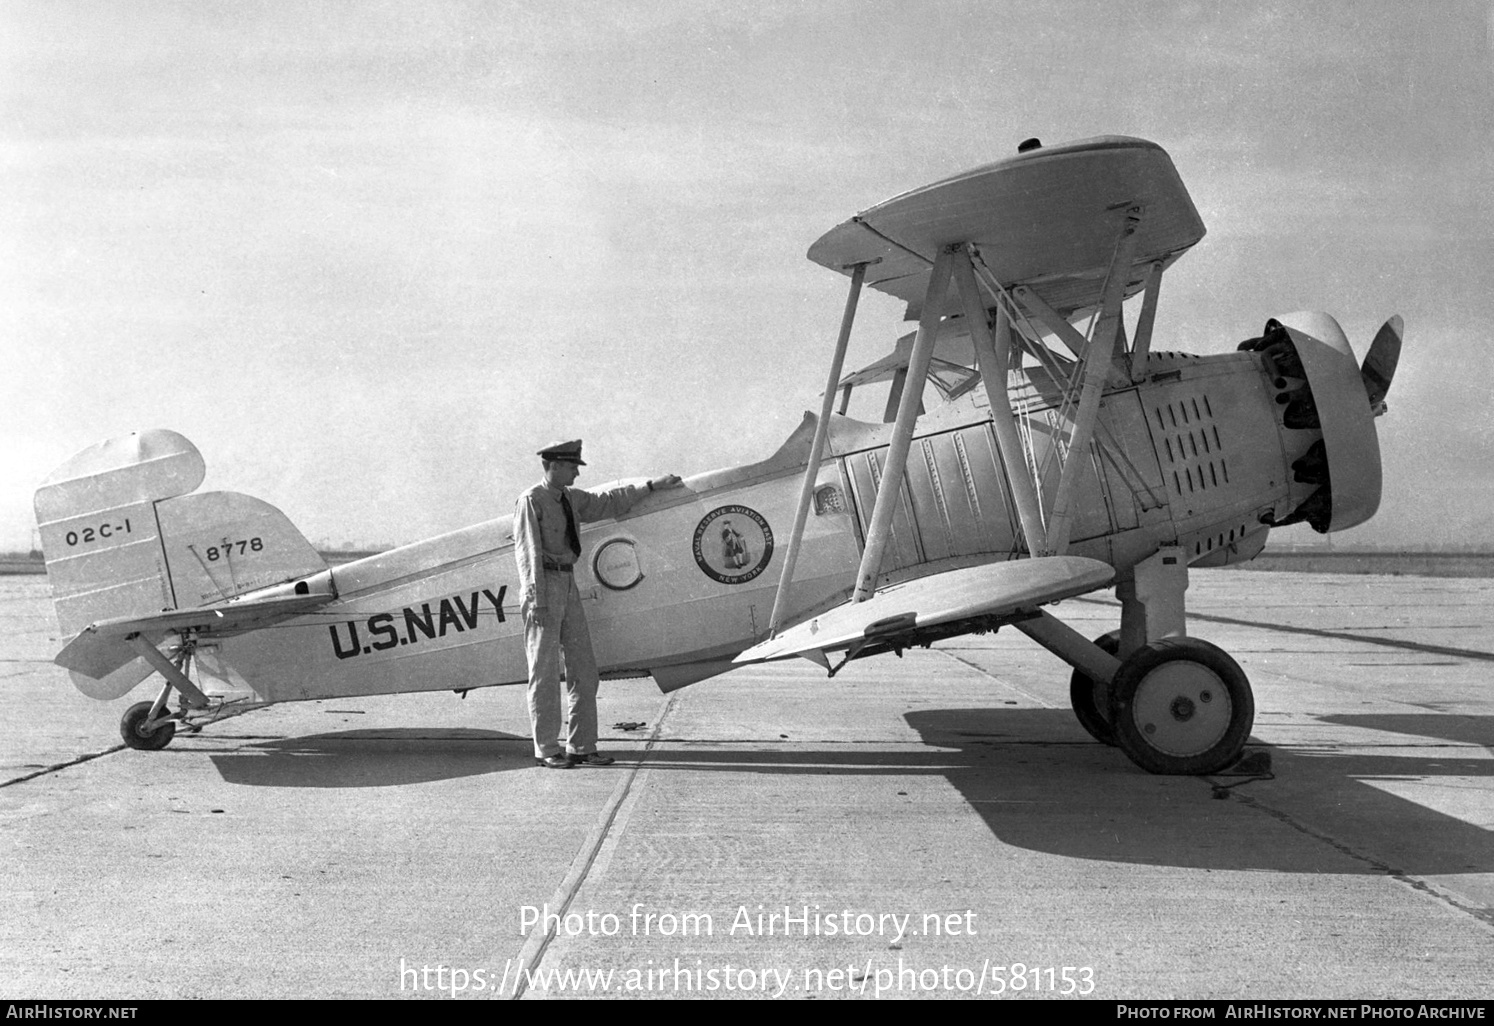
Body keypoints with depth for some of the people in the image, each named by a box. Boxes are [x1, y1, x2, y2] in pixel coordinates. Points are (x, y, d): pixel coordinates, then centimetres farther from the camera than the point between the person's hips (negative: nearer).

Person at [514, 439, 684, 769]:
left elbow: (609, 503, 27)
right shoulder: (531, 501, -9)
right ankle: (547, 750, 5)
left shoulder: (571, 499, 13)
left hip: (567, 584, 8)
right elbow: (529, 552, -14)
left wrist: (652, 485, 29)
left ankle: (582, 747, 12)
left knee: (583, 667, 6)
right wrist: (537, 601, -20)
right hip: (542, 586, -8)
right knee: (545, 671, -3)